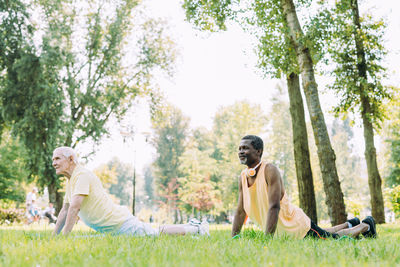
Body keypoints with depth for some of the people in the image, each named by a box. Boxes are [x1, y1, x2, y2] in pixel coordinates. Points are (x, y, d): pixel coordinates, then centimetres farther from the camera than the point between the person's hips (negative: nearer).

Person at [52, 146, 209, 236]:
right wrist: (53, 237, 14)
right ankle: (191, 226, 34)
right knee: (156, 233, 19)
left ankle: (197, 228, 17)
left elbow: (74, 208, -27)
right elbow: (65, 210, 18)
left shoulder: (82, 175, -20)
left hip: (121, 224, -9)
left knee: (158, 234, 2)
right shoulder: (70, 181, 12)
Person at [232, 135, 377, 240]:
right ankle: (349, 224, 54)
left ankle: (366, 225, 34)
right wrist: (233, 239, -4)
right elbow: (240, 211, 3)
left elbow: (274, 206, -31)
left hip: (296, 226, -7)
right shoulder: (242, 177, -4)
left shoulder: (270, 170, -25)